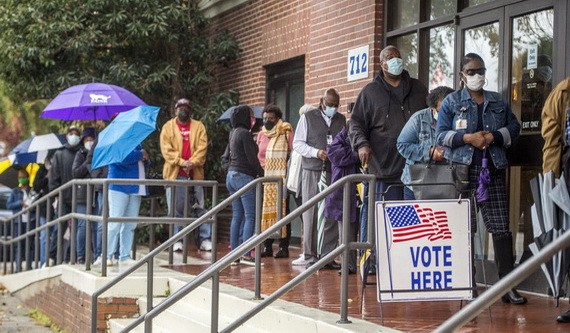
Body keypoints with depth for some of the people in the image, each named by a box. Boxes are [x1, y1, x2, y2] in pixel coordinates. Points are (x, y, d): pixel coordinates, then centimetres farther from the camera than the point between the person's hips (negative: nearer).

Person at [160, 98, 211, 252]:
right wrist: (181, 162, -15)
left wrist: (193, 162, -15)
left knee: (201, 207, 0)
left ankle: (205, 239, 4)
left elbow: (202, 147, 1)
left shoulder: (198, 126, 11)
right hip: (175, 173, -1)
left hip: (195, 173, 1)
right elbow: (166, 149, -3)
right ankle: (177, 240, 6)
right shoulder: (168, 127, 8)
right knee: (176, 208, 1)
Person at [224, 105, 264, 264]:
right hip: (244, 176, -9)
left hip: (231, 175, 9)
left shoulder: (233, 133, 13)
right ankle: (246, 254, -11)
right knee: (250, 216, -6)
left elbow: (226, 156, 20)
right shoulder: (245, 134, -13)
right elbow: (252, 158, -15)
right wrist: (262, 173, -2)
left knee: (237, 216, 10)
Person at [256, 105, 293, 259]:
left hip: (281, 178, -5)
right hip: (266, 179, 5)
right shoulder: (262, 134, 13)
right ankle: (267, 247, 9)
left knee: (282, 211, -5)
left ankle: (283, 247, -2)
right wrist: (265, 168, 7)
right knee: (266, 211, 4)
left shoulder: (286, 132, -3)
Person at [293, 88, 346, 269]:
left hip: (335, 172, 3)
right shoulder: (308, 118, 8)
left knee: (332, 216, -1)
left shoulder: (342, 120, 16)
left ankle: (327, 256, 5)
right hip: (312, 172, -2)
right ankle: (311, 257, 1)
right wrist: (316, 152, -11)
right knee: (311, 215, -4)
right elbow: (297, 143, 4)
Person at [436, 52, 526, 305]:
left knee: (501, 228, -4)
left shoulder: (498, 102, 16)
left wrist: (494, 136, -6)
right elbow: (441, 135, 1)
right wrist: (467, 138, -14)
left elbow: (514, 127, 13)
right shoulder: (451, 102, 8)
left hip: (493, 169, 2)